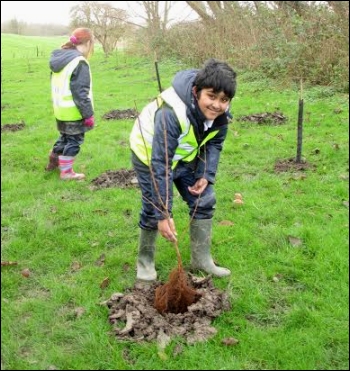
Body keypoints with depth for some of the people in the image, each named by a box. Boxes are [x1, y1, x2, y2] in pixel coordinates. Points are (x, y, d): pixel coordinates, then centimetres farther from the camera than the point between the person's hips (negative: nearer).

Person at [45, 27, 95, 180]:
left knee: (65, 136, 25)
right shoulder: (79, 62, -20)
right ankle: (66, 171, 14)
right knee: (74, 140, 6)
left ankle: (53, 162, 39)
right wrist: (88, 114, -16)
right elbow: (81, 93, -21)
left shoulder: (59, 58, 7)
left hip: (60, 109, 8)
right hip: (74, 111, -8)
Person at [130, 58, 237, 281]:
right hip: (151, 155, -6)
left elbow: (215, 143, 0)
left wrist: (206, 175, -13)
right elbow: (160, 165, -39)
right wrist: (164, 214, -37)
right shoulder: (170, 114, -42)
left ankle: (201, 259, 18)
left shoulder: (220, 112, -21)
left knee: (204, 201, 4)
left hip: (186, 156, 6)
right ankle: (145, 261, 20)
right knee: (153, 209, -4)